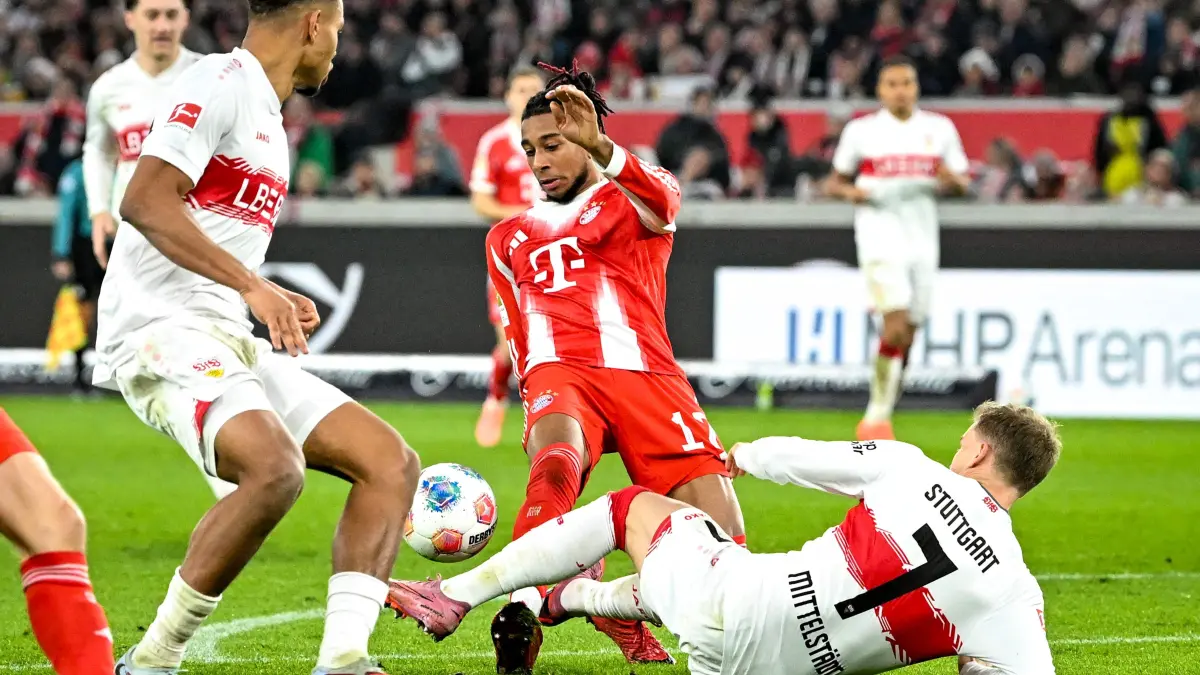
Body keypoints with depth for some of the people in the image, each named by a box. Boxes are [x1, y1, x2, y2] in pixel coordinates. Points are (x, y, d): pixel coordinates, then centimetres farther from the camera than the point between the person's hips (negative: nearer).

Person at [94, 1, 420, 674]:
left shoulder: (267, 116, 23)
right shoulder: (222, 83, -7)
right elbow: (145, 201, -20)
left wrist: (274, 302, 24)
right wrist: (252, 284, -25)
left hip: (230, 341, 10)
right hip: (164, 330, -10)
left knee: (392, 462, 0)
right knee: (276, 470, -33)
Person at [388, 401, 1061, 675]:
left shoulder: (907, 469, -8)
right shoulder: (1012, 593, -7)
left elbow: (796, 457, 4)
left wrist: (741, 456, 26)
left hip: (729, 598, -2)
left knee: (633, 505, 26)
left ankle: (456, 595, 28)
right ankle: (575, 598, 55)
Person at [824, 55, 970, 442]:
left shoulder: (939, 129, 11)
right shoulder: (861, 131, 5)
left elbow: (964, 184, 15)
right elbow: (834, 183, 12)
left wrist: (952, 180, -9)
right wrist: (849, 191, -11)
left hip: (922, 236, 4)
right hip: (880, 233, -4)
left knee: (907, 336, 4)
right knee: (897, 324, -20)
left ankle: (878, 418, 16)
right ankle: (878, 414, -12)